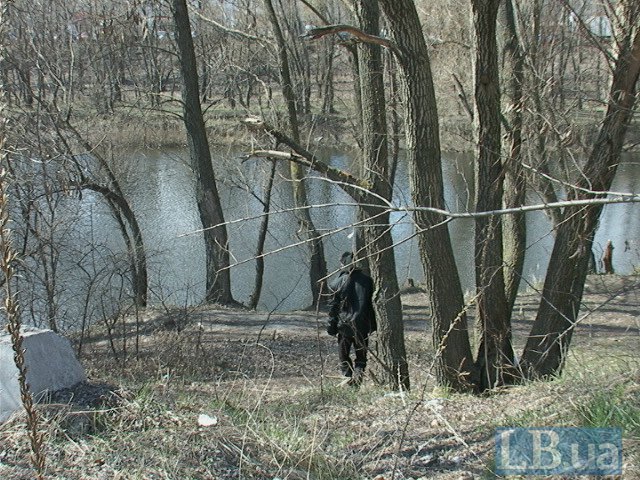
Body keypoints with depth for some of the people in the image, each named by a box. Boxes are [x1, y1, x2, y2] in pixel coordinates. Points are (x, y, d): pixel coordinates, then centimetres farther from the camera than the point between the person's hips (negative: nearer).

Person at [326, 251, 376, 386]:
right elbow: (373, 303, 6)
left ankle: (349, 377, 4)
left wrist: (331, 327, 3)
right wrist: (373, 325, 13)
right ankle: (358, 372, -7)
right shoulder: (367, 280, 2)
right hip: (363, 325, 2)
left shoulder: (339, 282, -7)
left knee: (343, 355, 11)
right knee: (361, 355, 13)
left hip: (344, 325, -2)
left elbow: (333, 307, -4)